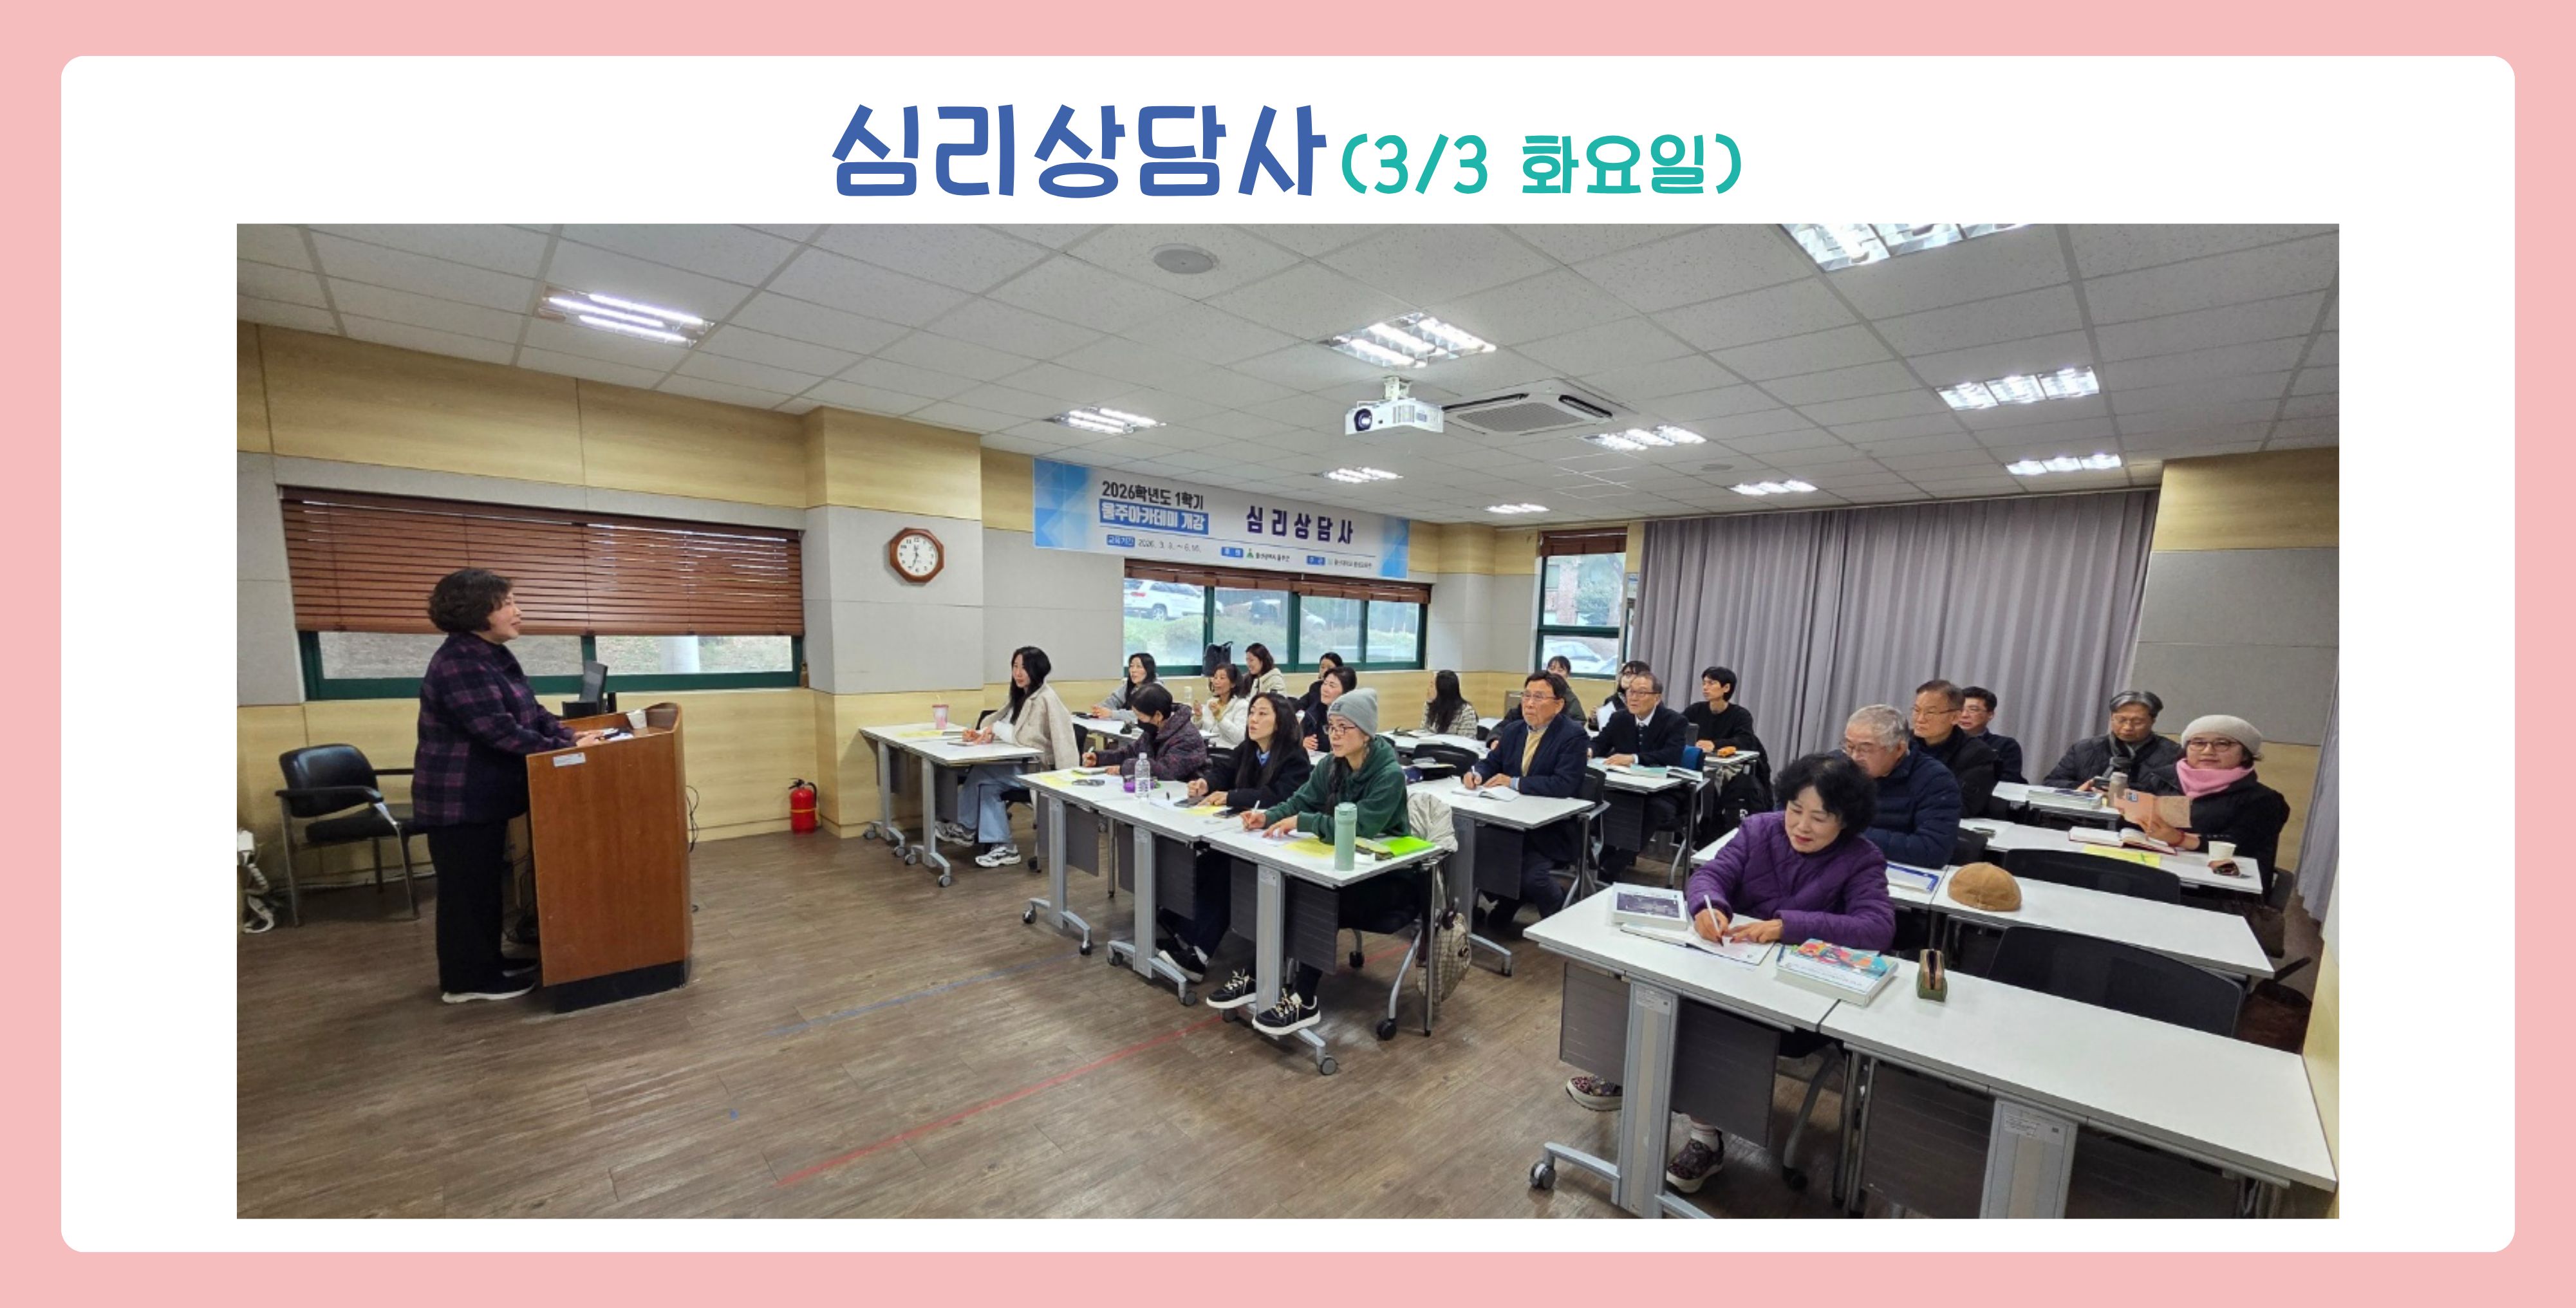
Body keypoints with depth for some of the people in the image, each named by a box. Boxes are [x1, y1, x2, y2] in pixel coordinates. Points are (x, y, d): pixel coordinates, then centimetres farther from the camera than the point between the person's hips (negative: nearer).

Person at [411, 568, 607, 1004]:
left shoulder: (495, 655, 8)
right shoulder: (458, 664, -23)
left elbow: (531, 712, 10)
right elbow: (502, 731, -28)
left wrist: (570, 734, -6)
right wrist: (566, 750, -25)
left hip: (485, 795, 10)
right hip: (458, 799, -10)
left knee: (486, 882, 18)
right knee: (467, 887, 1)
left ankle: (486, 963, 30)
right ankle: (466, 979, 13)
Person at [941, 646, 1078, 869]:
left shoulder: (1044, 699, -14)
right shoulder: (1023, 696, 14)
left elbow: (1027, 738, -20)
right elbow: (1000, 723, 15)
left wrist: (997, 729, -10)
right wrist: (984, 733, -5)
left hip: (1040, 769, -9)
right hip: (1023, 763, 9)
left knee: (980, 774, -15)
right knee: (985, 782, -14)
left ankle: (967, 827, 6)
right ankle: (1000, 844, -7)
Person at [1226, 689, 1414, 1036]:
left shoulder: (1390, 773, -22)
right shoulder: (1331, 766, -1)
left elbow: (1359, 827, -31)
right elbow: (1299, 803, -1)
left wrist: (1302, 822, -32)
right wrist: (1268, 816, -21)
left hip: (1388, 876, -7)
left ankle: (1304, 1001, -16)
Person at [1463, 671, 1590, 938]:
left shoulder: (1573, 735, -12)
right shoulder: (1513, 730, 9)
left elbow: (1564, 785, -22)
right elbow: (1491, 762, 15)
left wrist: (1515, 783, -23)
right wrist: (1476, 773, -10)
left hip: (1553, 828, -6)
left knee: (1529, 873, -28)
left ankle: (1560, 915, 7)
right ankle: (1502, 915, 10)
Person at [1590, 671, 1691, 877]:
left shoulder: (1675, 722, -9)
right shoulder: (1620, 719, 5)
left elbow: (1672, 756, -25)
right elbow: (1600, 742, 4)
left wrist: (1633, 758, -40)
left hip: (1663, 794, -4)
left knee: (1656, 809, -36)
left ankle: (1612, 868, -30)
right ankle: (1606, 854, -9)